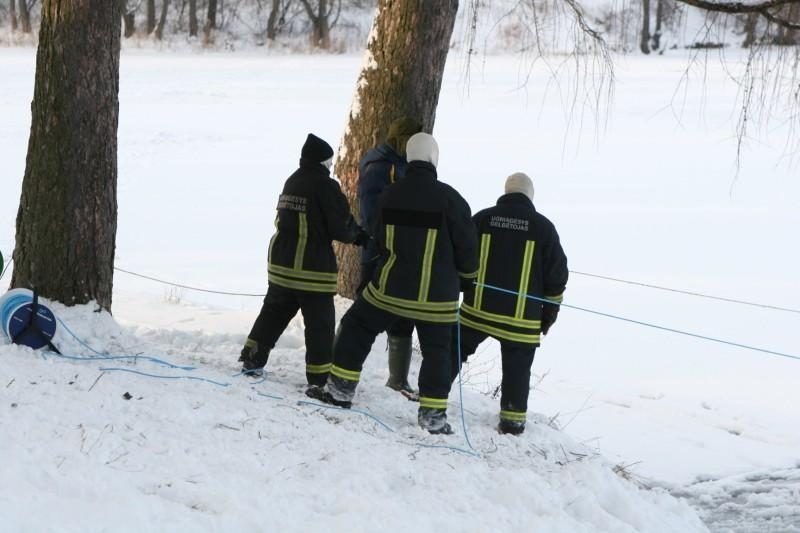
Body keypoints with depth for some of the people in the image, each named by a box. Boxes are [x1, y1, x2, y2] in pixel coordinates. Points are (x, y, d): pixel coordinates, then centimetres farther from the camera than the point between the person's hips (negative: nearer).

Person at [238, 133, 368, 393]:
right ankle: (319, 378, -1)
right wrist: (356, 235, 10)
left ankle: (252, 359, 26)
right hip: (313, 268, -8)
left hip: (281, 263, 8)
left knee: (274, 312, 21)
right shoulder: (325, 186, -14)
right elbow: (341, 226, -16)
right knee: (320, 323, -1)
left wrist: (357, 235, 10)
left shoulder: (292, 182, 11)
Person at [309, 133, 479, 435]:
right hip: (436, 296, -2)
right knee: (436, 352, 9)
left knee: (357, 327, 20)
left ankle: (341, 389, 18)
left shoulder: (390, 196, -2)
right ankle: (433, 415, 6)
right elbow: (466, 245, -7)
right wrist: (468, 274, 13)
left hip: (389, 288, 2)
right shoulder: (449, 199, -13)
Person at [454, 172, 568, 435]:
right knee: (517, 368, 8)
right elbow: (557, 273, 0)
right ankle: (512, 418, 9)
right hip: (521, 315, -2)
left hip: (478, 308, 2)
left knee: (455, 352, 18)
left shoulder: (483, 219, 1)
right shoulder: (542, 226, -3)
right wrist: (550, 310, 10)